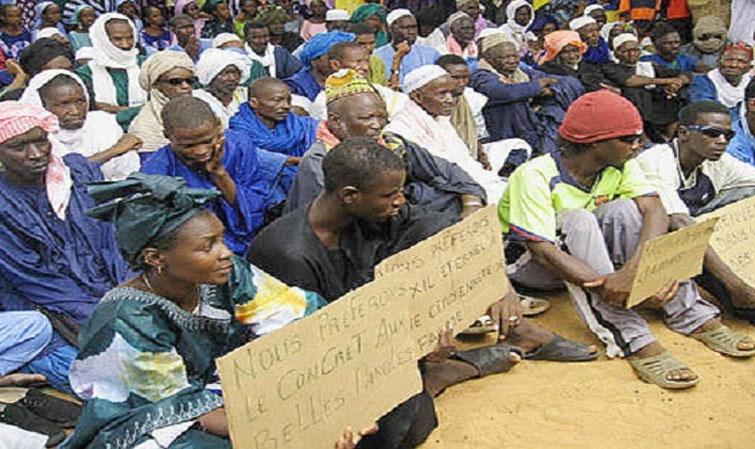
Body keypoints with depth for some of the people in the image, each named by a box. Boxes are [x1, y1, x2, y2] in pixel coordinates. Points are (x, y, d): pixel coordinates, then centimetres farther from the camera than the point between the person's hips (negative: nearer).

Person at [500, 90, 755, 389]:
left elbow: (655, 210, -21)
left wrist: (635, 266, -41)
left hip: (581, 252, 5)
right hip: (525, 262, -5)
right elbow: (542, 250, -34)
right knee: (578, 220, -33)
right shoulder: (536, 176, -26)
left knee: (625, 211, -20)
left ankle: (692, 317, -19)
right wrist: (605, 286, -46)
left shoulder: (620, 166, -7)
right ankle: (632, 341, -37)